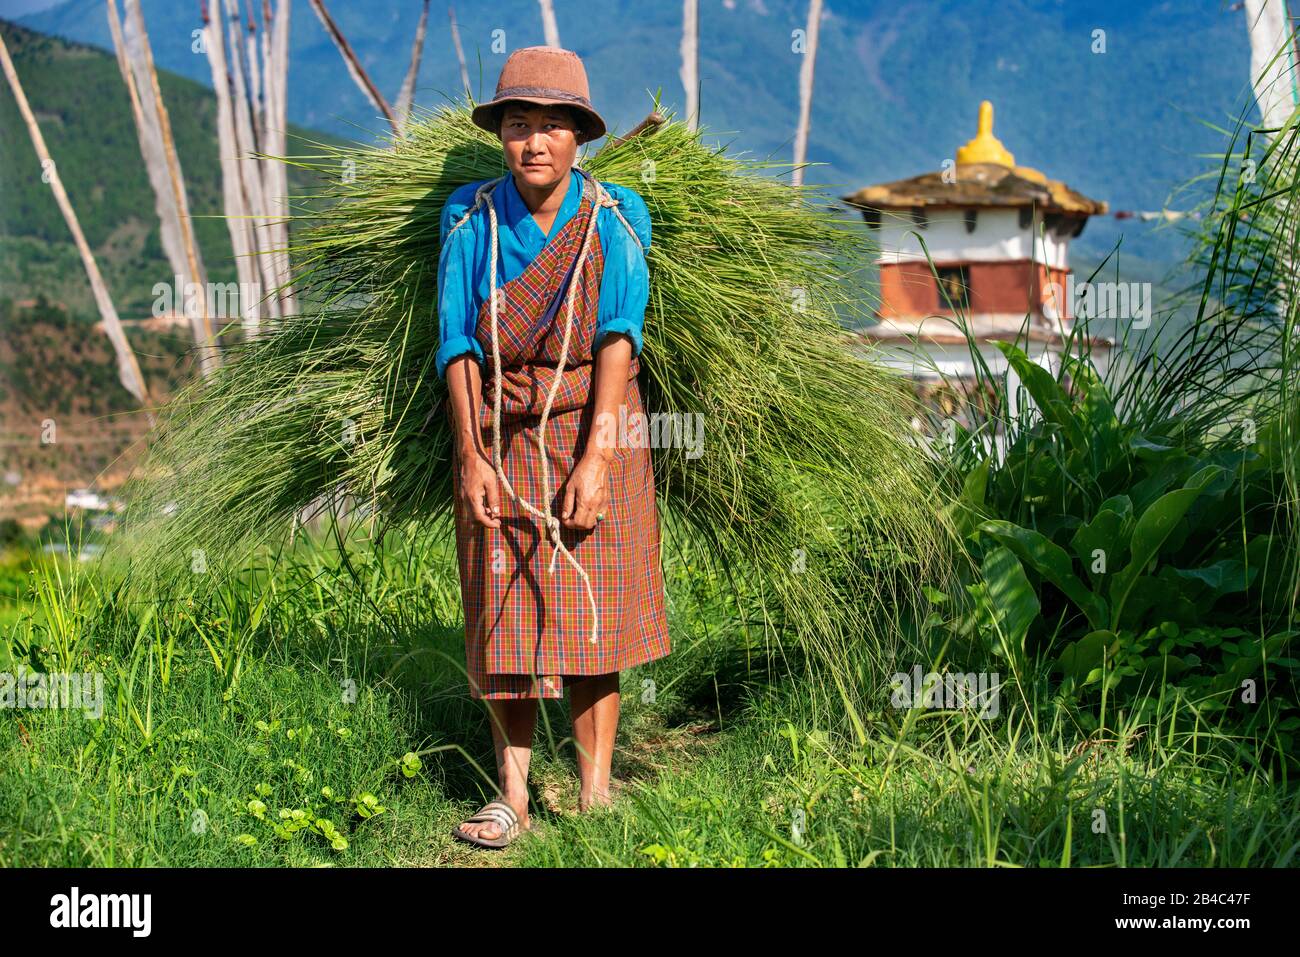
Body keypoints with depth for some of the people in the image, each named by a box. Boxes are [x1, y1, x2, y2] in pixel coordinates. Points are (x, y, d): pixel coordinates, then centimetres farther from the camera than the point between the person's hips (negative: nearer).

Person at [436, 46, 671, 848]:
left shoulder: (614, 219, -6)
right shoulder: (472, 221, -3)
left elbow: (619, 340, -11)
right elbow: (458, 344, -3)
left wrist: (594, 460, -19)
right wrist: (470, 458, -11)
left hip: (591, 428, -1)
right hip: (498, 431, 1)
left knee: (591, 614, 0)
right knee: (504, 611, 1)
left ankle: (595, 794, 8)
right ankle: (512, 797, 9)